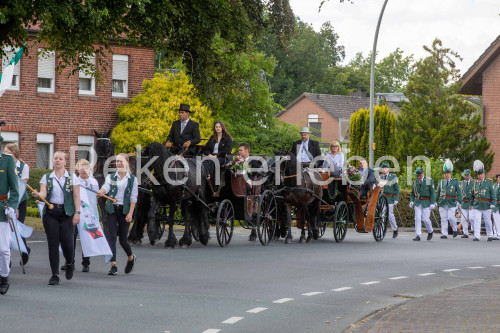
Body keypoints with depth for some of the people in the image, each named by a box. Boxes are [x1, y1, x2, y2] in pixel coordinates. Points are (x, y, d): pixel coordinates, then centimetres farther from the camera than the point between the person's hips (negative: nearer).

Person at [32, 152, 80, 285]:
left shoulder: (72, 177, 6)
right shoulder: (46, 178, 11)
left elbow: (76, 196, 3)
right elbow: (43, 193, -1)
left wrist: (77, 213, -6)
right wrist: (37, 194, -25)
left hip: (67, 213, -2)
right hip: (50, 213, 2)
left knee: (67, 242, -9)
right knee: (53, 243, -4)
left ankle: (69, 264, 23)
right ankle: (55, 275, 0)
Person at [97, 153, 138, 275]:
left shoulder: (132, 179, 5)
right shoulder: (110, 177, 8)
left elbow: (133, 198, 0)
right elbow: (106, 186, -13)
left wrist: (130, 213, -10)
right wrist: (101, 191, -37)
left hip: (125, 209, -1)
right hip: (112, 209, 1)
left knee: (123, 239, 3)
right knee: (111, 236, -9)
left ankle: (131, 257, 34)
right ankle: (113, 266, -10)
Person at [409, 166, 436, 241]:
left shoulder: (429, 181, -4)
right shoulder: (415, 181, 8)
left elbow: (433, 193, -5)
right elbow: (412, 193, 16)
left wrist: (432, 203, -11)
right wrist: (411, 201, 3)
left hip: (426, 203, -3)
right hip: (417, 202, 3)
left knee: (425, 219, -4)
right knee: (417, 218, -5)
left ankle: (430, 231, 23)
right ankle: (418, 235, -3)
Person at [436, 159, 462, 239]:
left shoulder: (455, 182, 4)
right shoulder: (441, 182, 13)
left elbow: (459, 192, 0)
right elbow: (438, 193, 20)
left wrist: (459, 202, -9)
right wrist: (436, 201, 17)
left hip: (452, 203, -3)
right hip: (442, 203, 3)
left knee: (451, 217, -13)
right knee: (443, 219, 0)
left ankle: (455, 230, 10)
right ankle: (444, 234, 2)